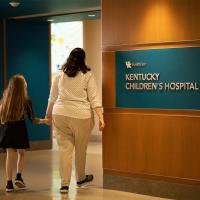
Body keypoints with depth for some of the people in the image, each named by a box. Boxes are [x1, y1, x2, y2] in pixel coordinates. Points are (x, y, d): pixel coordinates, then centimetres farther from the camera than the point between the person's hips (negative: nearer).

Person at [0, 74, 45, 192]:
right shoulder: (26, 101, -7)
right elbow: (32, 119, -2)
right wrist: (42, 121, 13)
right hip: (19, 128, -2)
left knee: (10, 155, 6)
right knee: (21, 153, 16)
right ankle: (19, 177, 2)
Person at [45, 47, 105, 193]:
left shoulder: (60, 74, 7)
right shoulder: (87, 75, 0)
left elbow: (52, 98, 13)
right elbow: (94, 98, -6)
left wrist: (48, 114, 25)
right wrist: (101, 117, -7)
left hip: (60, 115, 2)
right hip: (81, 116, -2)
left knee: (64, 148, 5)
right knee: (81, 149, 14)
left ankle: (64, 184, 1)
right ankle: (81, 178, 32)